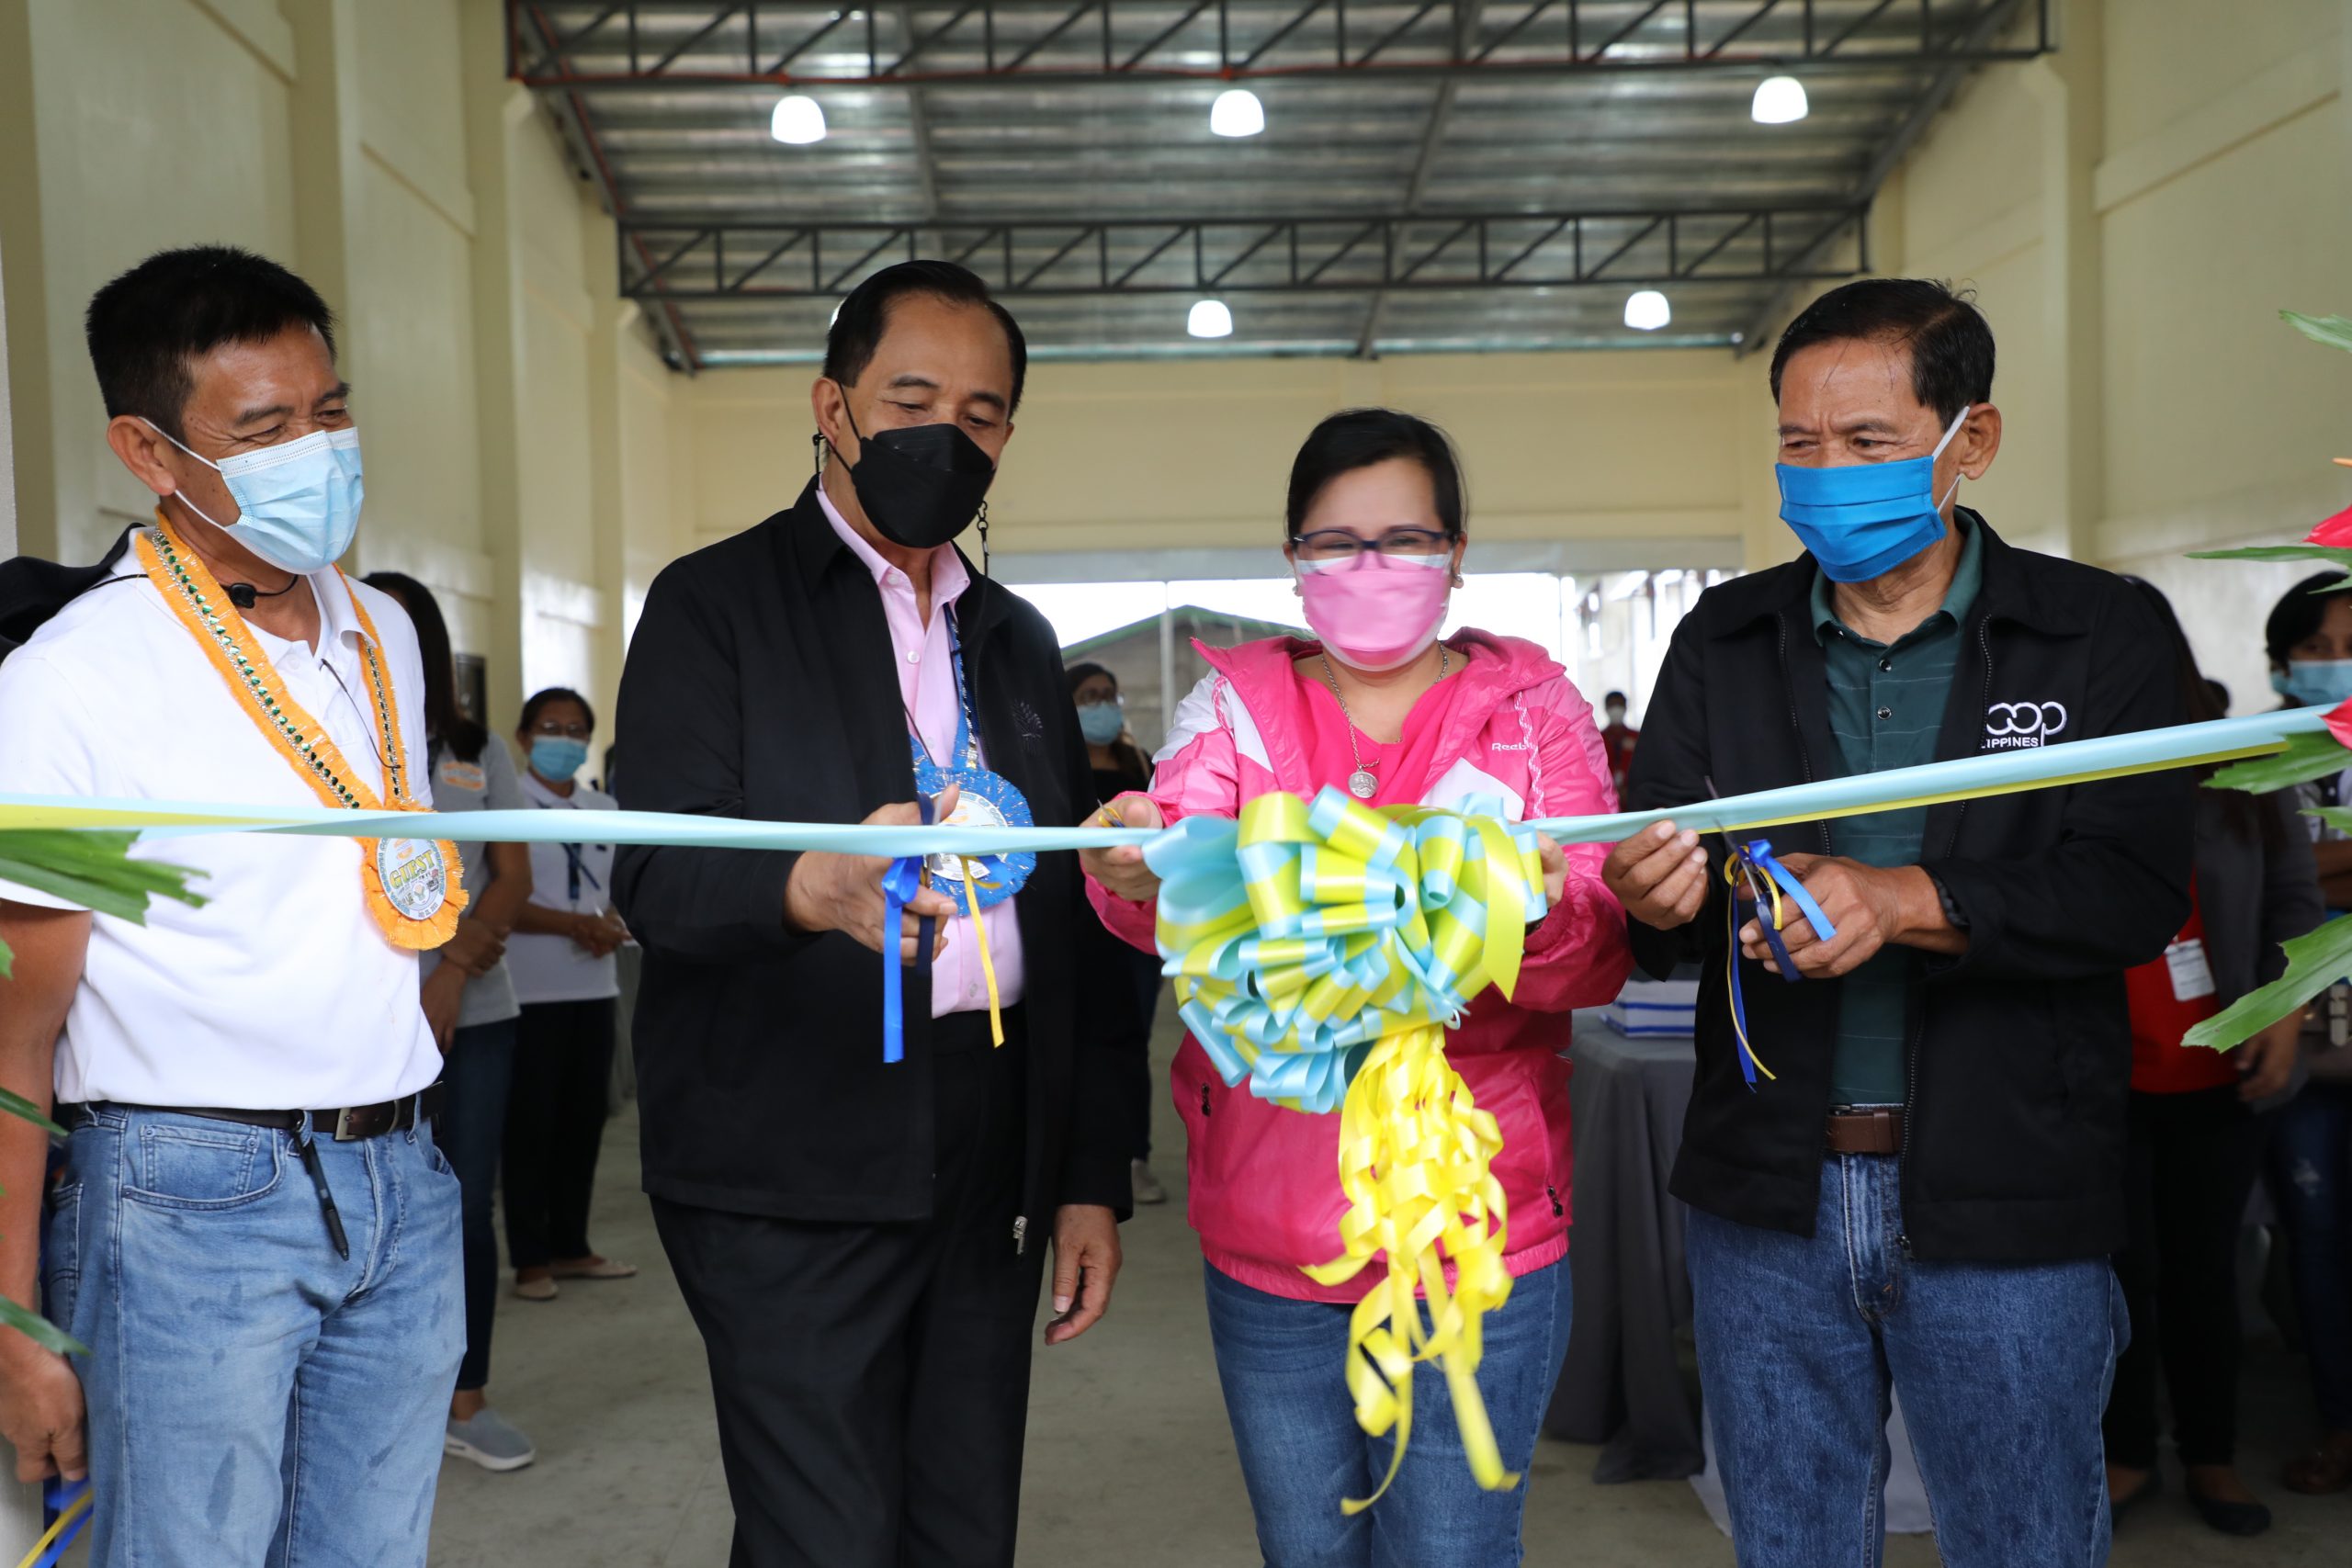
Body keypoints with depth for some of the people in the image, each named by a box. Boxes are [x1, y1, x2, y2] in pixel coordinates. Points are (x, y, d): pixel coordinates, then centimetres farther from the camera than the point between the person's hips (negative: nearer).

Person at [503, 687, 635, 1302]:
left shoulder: (606, 810, 12)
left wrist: (611, 924, -5)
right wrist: (575, 924, -20)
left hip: (595, 985, 6)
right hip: (531, 991, -6)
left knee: (585, 1118, 12)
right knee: (531, 1124, 1)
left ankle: (571, 1246, 24)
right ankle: (530, 1258, 12)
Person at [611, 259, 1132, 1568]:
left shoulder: (1020, 640, 16)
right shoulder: (716, 604, -1)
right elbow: (657, 875, -13)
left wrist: (1093, 1173, 12)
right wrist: (815, 887, -36)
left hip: (992, 1164, 5)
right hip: (794, 1176, -5)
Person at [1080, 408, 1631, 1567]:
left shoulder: (1534, 712, 2)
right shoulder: (1235, 706, 5)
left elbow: (1601, 956, -8)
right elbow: (1185, 886, -12)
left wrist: (1535, 918, -31)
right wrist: (1142, 879, -37)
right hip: (1269, 1234, 2)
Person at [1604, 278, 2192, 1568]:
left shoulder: (2091, 633, -3)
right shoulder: (1724, 642, 5)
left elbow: (2136, 889, -12)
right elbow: (1654, 882, 2)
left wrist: (1910, 902, -26)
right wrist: (1651, 896, -22)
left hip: (2005, 1205, -2)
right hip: (1768, 1197, 3)